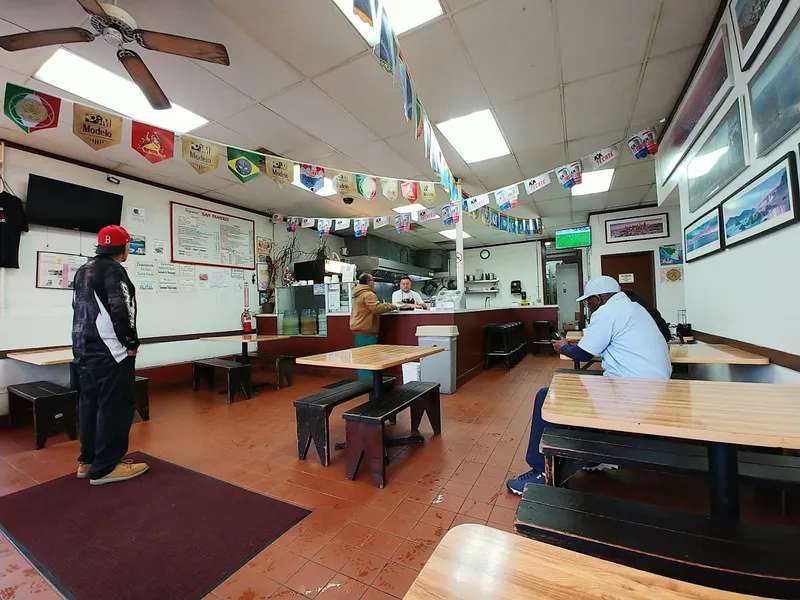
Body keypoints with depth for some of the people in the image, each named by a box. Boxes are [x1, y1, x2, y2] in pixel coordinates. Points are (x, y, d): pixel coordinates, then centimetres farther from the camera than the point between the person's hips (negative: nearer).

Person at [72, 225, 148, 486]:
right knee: (114, 406, -2)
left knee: (89, 403, 16)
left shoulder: (82, 271, 15)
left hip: (83, 349, 10)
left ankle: (88, 461, 26)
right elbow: (120, 311, -22)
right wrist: (131, 342, -12)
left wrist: (86, 340, 20)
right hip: (109, 351, -10)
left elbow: (79, 308, 19)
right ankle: (105, 467, 6)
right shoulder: (113, 270, -15)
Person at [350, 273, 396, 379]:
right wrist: (390, 306, -13)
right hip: (365, 331, -10)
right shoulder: (368, 294, -13)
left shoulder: (358, 294, 20)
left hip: (358, 330, 10)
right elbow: (376, 308, -25)